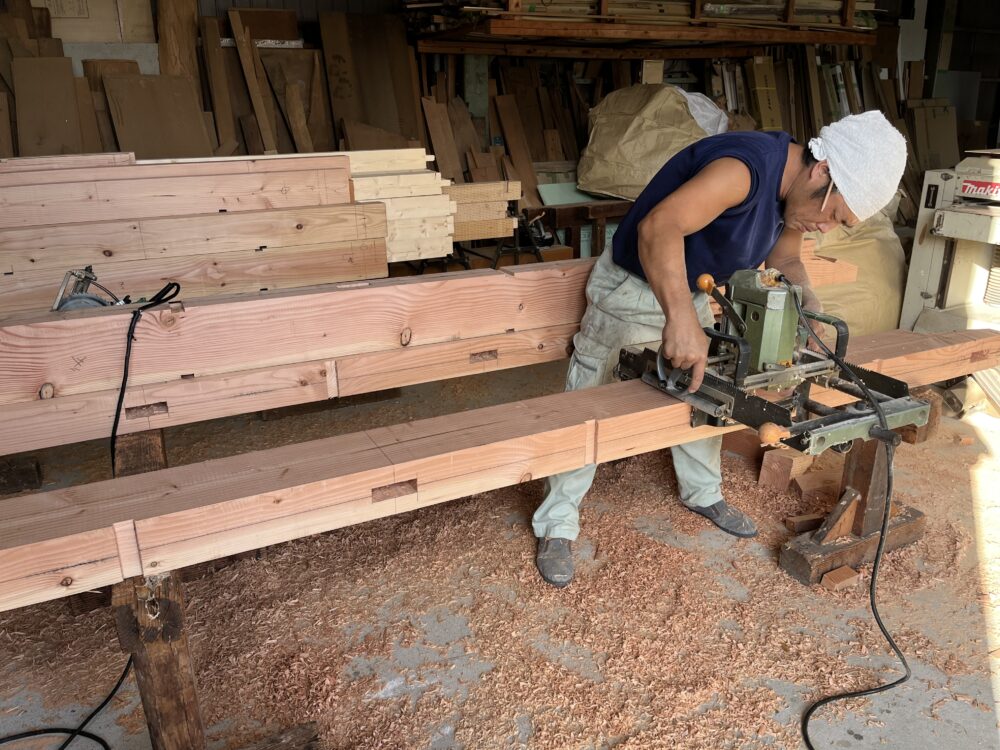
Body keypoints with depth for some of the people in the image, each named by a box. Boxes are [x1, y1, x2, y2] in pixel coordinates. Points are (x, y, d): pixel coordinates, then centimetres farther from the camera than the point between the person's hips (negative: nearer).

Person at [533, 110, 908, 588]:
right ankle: (557, 524, 12)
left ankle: (703, 492, 42)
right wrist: (681, 318, -56)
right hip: (631, 289, -8)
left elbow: (782, 258, 9)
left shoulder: (796, 188, -6)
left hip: (692, 293, 9)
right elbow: (658, 226, -47)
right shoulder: (746, 167, -34)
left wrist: (807, 299, -11)